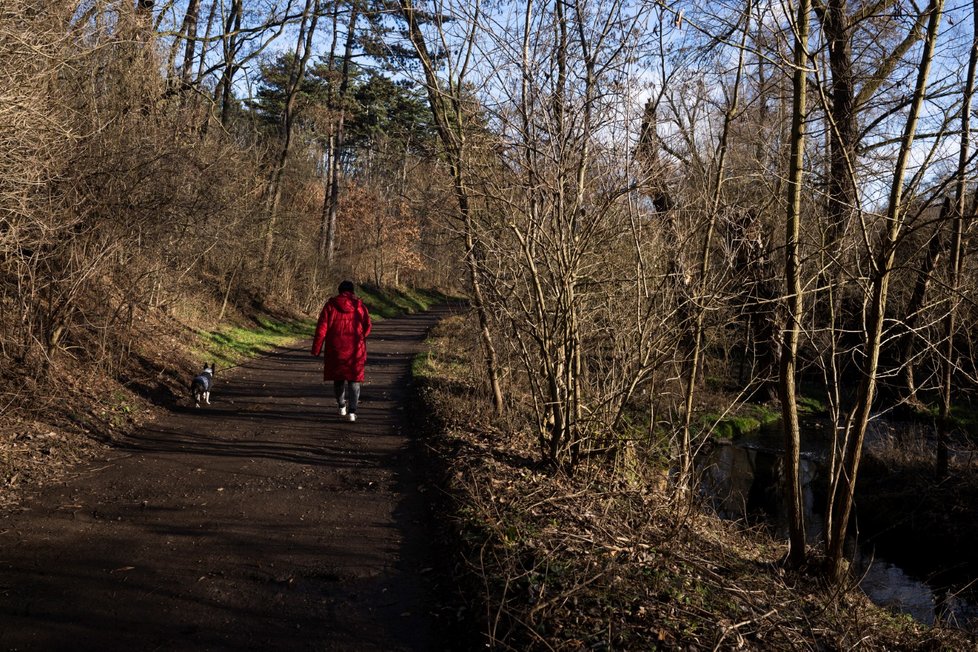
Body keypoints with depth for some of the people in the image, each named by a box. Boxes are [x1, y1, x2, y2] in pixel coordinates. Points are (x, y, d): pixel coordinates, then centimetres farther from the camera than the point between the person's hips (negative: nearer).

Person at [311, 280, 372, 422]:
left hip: (336, 349, 1)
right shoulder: (359, 306, -2)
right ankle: (352, 411, -6)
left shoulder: (330, 305, -3)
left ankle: (342, 406, 30)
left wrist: (316, 349, -1)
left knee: (338, 378, 19)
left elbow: (321, 328, -6)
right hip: (355, 349, -1)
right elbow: (367, 327, 1)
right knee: (354, 380, 4)